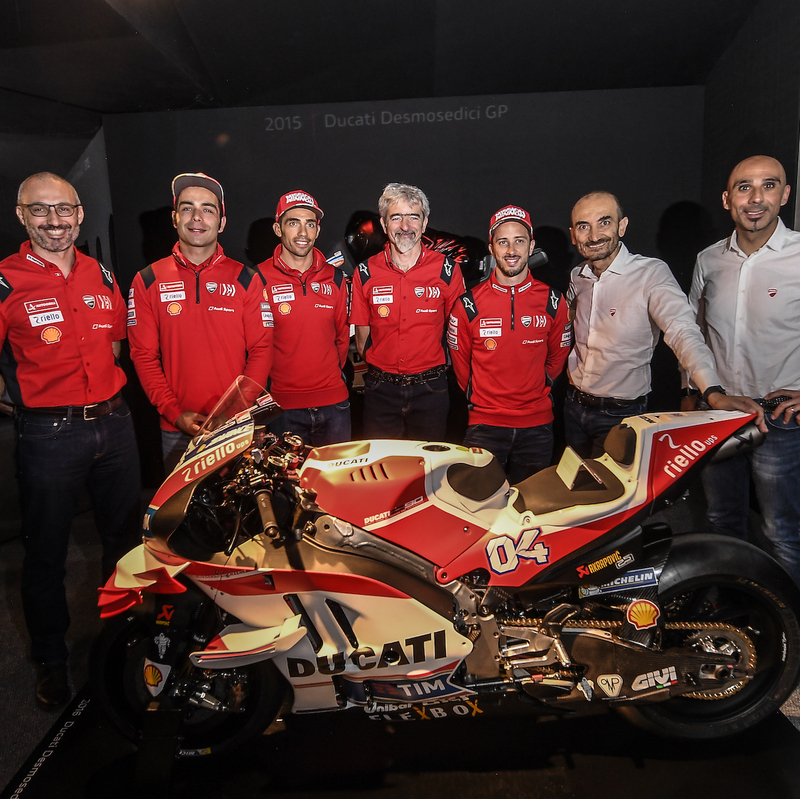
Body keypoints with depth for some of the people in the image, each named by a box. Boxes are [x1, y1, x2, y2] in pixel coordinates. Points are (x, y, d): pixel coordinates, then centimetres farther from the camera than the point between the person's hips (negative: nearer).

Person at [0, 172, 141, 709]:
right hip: (49, 433, -4)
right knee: (46, 554, 9)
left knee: (126, 538, 18)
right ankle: (51, 660, 30)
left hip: (114, 423, 5)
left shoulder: (103, 276, 8)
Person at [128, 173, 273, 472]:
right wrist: (175, 413, -10)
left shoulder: (246, 279, 2)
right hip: (177, 433, 1)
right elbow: (144, 355, 1)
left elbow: (261, 350, -1)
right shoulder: (148, 281, 4)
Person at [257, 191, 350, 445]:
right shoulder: (259, 278, -4)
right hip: (282, 406, -3)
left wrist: (333, 372, 12)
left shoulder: (335, 278, 6)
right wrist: (268, 384, 0)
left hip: (333, 403, 3)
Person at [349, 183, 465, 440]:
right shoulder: (366, 273, 0)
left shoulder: (447, 269, -3)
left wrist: (430, 367, 4)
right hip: (381, 389, 1)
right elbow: (362, 336, 8)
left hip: (430, 388, 0)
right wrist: (381, 368, 6)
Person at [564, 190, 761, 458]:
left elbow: (683, 332, -31)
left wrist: (714, 392, -46)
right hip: (574, 407, 5)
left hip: (620, 415, -5)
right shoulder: (577, 277, 1)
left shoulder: (651, 273, -17)